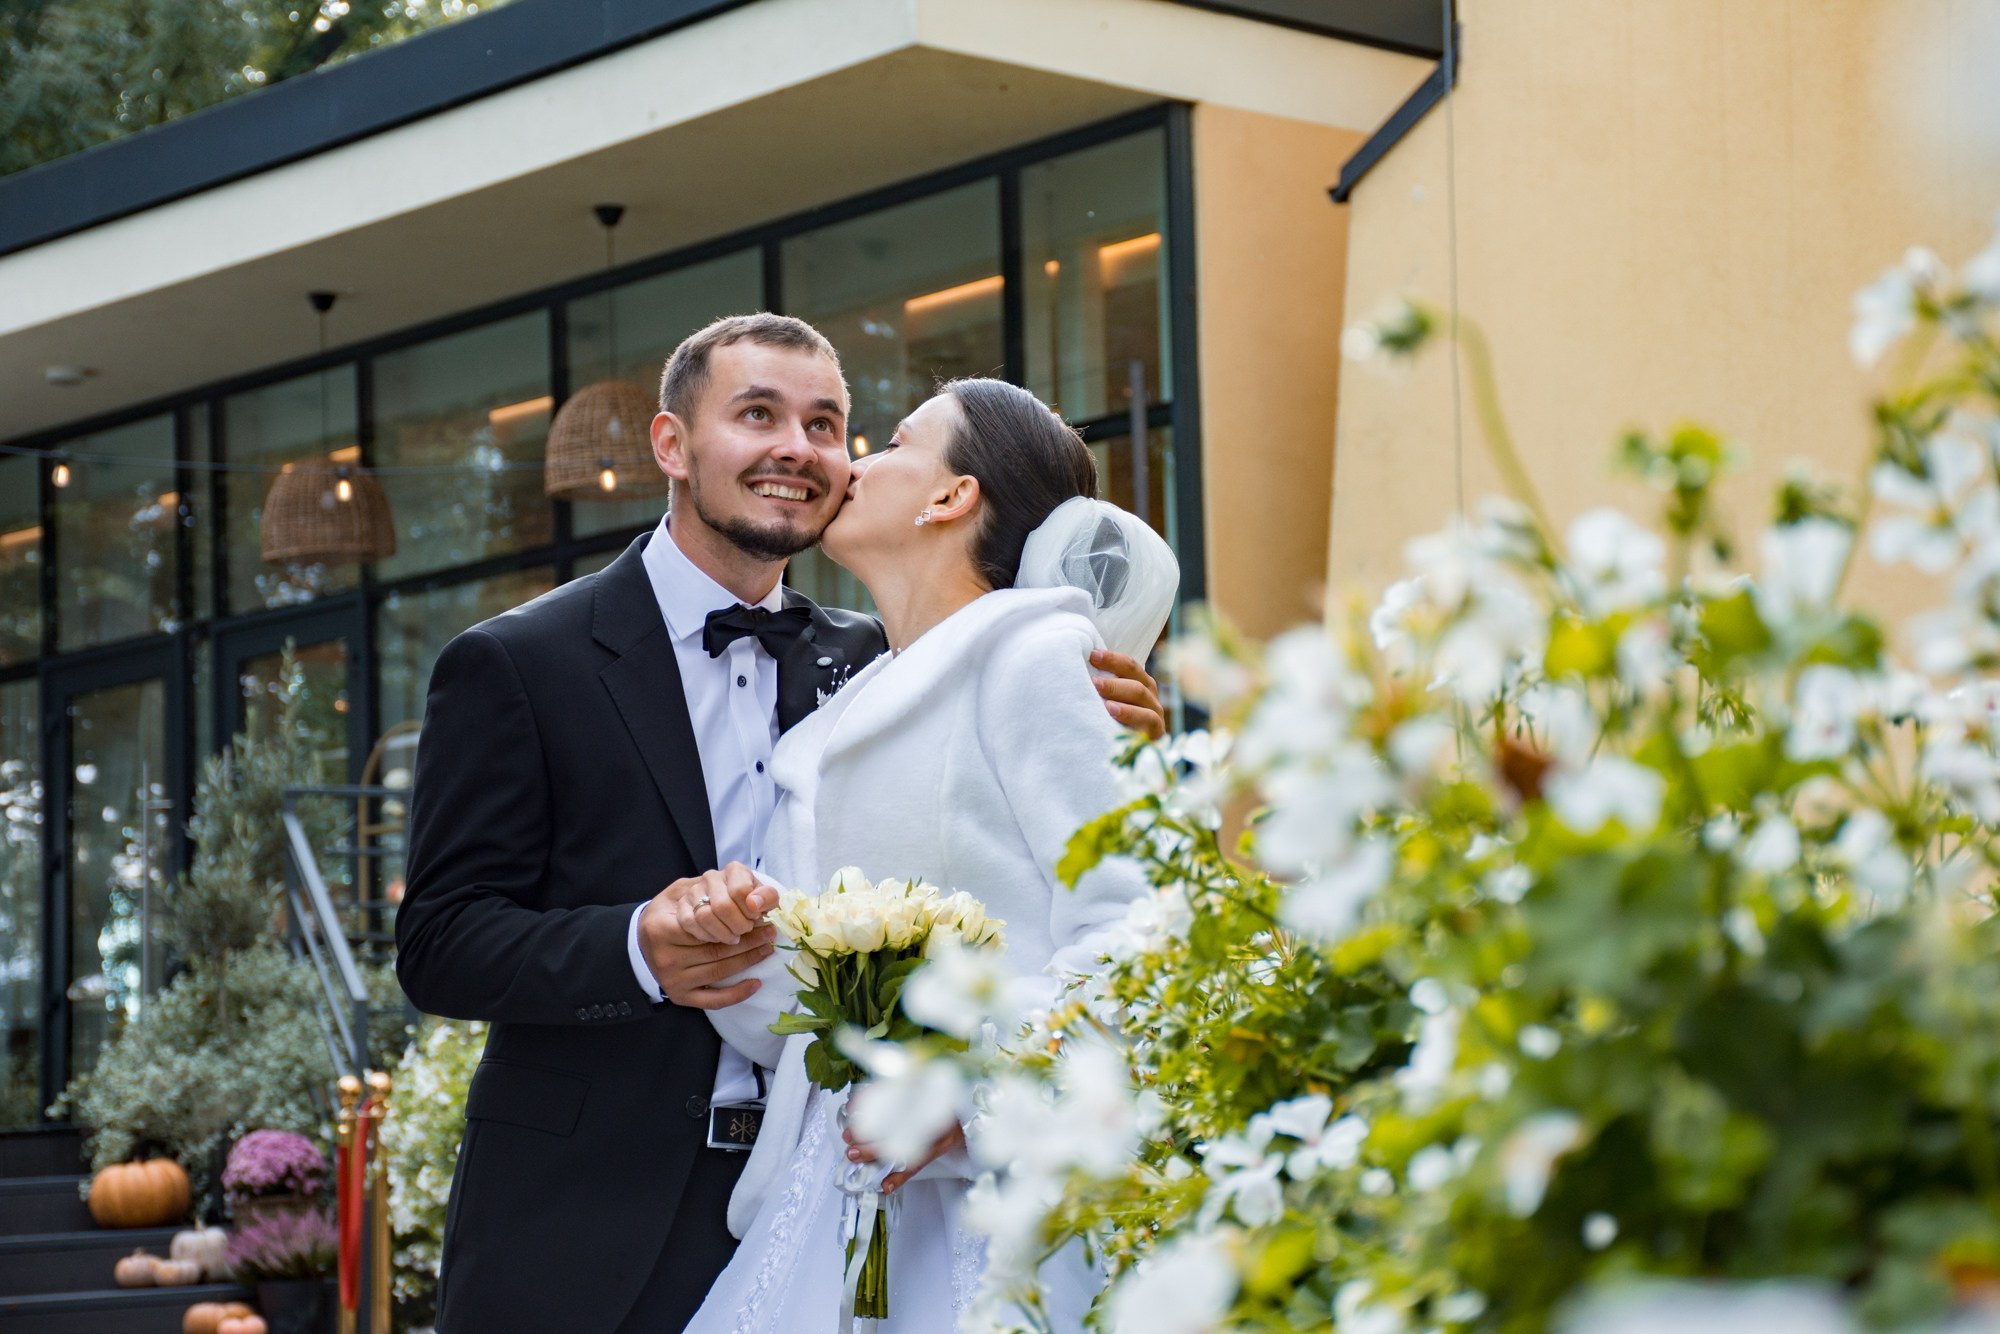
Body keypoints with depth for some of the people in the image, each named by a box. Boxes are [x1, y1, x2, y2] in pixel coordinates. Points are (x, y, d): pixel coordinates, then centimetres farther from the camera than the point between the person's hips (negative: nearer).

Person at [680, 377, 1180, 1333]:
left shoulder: (1032, 656, -2)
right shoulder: (845, 717, 21)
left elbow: (1123, 941, -12)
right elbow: (795, 1024, 16)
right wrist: (729, 947, -4)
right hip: (839, 1201, 6)